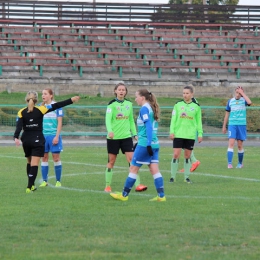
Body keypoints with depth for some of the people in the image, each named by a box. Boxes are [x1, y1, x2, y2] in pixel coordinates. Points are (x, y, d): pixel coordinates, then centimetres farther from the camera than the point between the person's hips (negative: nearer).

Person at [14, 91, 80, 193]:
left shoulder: (21, 112, -3)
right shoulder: (40, 110, -7)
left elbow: (19, 126, -15)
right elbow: (56, 106, -8)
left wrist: (16, 138, -24)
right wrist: (71, 100, -7)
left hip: (26, 140, 3)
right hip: (37, 140, -3)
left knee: (29, 162, 20)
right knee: (34, 164, -6)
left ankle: (31, 185, 26)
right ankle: (29, 187, -15)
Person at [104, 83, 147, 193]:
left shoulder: (129, 104, 8)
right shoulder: (112, 104, -6)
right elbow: (108, 118, -19)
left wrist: (134, 134, 11)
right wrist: (110, 131, -35)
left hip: (126, 136, 3)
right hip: (113, 137, -3)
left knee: (132, 159, -8)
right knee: (111, 161, 4)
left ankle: (137, 185, -11)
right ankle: (108, 186, 15)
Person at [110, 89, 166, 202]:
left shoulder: (144, 109, -10)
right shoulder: (152, 108, 15)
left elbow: (148, 126, -19)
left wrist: (148, 144, -23)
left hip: (144, 144, -8)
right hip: (155, 144, 8)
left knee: (133, 168, 1)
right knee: (154, 170, 4)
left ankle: (124, 195, 8)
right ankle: (161, 196, -3)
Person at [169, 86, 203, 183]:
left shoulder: (196, 106, 5)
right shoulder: (178, 105, 3)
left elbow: (199, 121, 10)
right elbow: (173, 119, 5)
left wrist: (200, 134, 5)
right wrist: (172, 131, -3)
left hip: (190, 135, 1)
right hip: (178, 134, -1)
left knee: (187, 156, 5)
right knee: (176, 154, -6)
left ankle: (187, 176, 15)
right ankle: (173, 176, 2)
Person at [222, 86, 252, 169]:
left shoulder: (243, 100, 1)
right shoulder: (230, 101, 7)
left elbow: (249, 102, -24)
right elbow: (227, 114, 14)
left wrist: (242, 93, -16)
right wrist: (224, 126, 13)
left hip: (242, 125, -1)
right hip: (232, 124, 1)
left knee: (240, 145, 6)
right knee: (231, 143, -12)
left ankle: (240, 163, 21)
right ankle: (229, 163, -18)